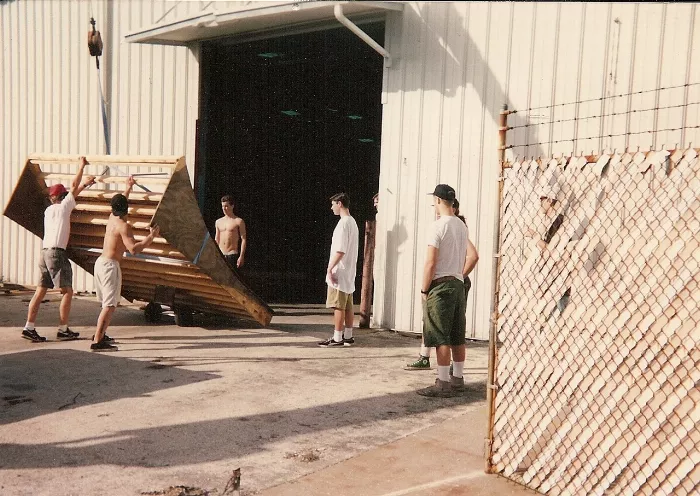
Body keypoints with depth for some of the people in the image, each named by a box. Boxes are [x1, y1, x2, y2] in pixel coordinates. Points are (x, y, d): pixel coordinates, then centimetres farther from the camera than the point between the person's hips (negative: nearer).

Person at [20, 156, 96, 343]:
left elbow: (73, 191, 33)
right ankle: (63, 330, -1)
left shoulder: (49, 210, 19)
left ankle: (29, 328, 5)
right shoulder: (63, 207, -1)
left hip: (45, 252, 8)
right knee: (67, 291, -2)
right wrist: (81, 167, 10)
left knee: (40, 291, 7)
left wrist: (84, 184, 39)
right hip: (57, 253, -8)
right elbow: (73, 187, 0)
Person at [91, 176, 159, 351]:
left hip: (100, 262, 10)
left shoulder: (112, 218, 11)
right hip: (110, 265, -10)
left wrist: (128, 188, 44)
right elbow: (134, 249, -26)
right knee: (110, 305, -11)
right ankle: (97, 342, -17)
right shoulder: (124, 226, -15)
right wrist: (151, 237, -18)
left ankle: (100, 334, 31)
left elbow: (120, 204, 34)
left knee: (107, 302, 22)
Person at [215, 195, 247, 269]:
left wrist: (241, 256, -12)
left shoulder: (238, 221, -1)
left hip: (232, 255, -5)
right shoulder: (218, 222, 14)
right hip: (220, 255, 5)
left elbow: (243, 239, -4)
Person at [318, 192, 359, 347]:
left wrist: (330, 268, -17)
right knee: (348, 306, 11)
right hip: (349, 272, 10)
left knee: (338, 306, -4)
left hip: (340, 272, -10)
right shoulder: (352, 222, 14)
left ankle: (337, 338, 0)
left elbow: (340, 250, -22)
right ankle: (348, 337, 17)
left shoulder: (343, 223, -16)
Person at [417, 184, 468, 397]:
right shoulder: (463, 227, 12)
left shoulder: (438, 226, -13)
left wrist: (424, 290, -10)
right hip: (458, 284, 8)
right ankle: (458, 378, 22)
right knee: (457, 337, 13)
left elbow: (430, 263, -16)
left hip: (440, 285, -8)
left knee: (441, 338, -5)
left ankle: (443, 383, -3)